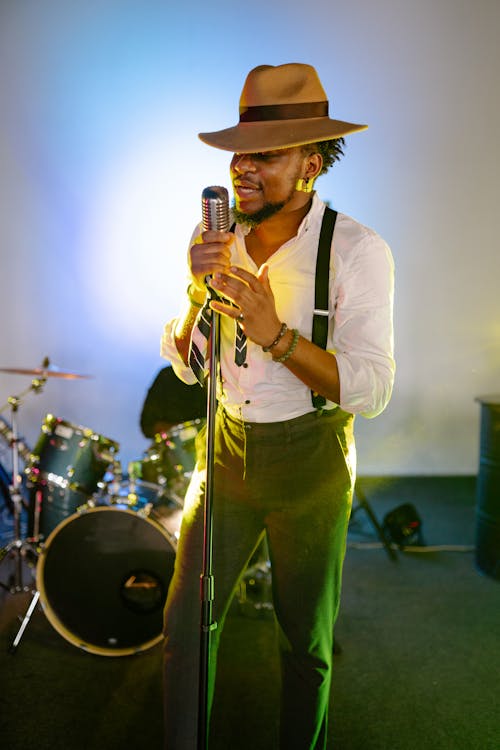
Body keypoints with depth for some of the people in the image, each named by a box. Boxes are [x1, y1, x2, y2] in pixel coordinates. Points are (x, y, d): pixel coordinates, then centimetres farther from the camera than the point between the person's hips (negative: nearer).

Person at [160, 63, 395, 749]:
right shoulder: (216, 239, -3)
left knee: (306, 644, 14)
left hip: (311, 466, -3)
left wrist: (275, 332, -36)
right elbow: (185, 365, -1)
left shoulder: (357, 251, -17)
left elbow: (371, 391, -23)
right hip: (227, 452, 3)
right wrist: (198, 289, -21)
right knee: (185, 625, 6)